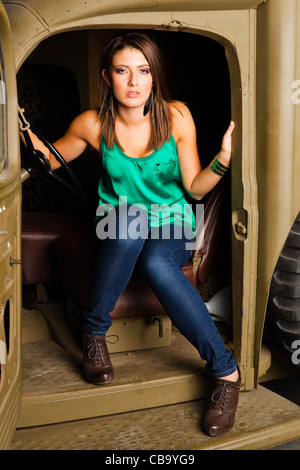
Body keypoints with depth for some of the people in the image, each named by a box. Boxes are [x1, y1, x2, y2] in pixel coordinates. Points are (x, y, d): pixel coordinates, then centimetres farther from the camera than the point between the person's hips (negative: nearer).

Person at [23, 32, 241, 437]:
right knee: (131, 222, -37)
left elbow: (195, 189, -4)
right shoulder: (93, 124, -7)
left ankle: (226, 371, -24)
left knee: (156, 263, -36)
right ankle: (95, 331, -16)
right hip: (117, 225, 1)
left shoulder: (176, 117, -9)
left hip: (172, 226, 0)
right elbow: (52, 159, 9)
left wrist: (222, 160, -22)